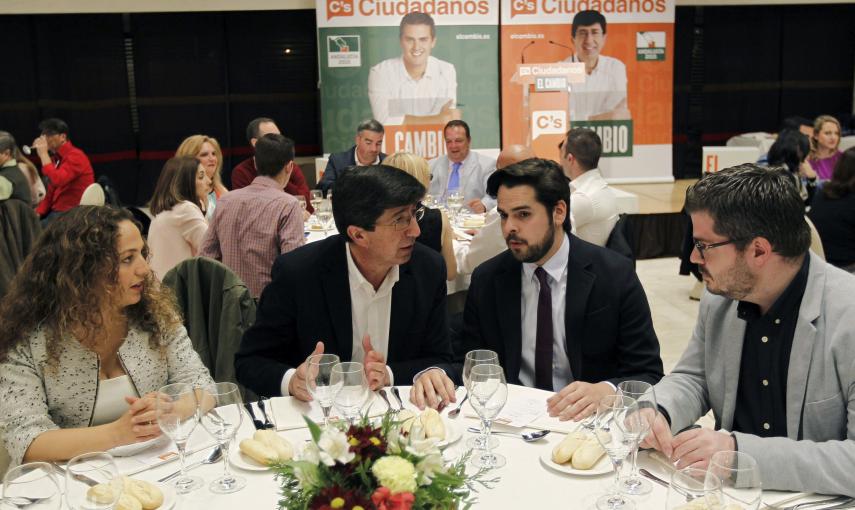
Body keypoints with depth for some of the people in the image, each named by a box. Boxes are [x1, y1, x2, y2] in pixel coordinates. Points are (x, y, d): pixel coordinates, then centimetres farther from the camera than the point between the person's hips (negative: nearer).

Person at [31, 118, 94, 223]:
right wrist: (37, 213, 2)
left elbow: (57, 181, -28)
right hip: (56, 212, 8)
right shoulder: (55, 157, 15)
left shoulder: (75, 156, -12)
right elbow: (50, 194, 17)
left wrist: (43, 154, -19)